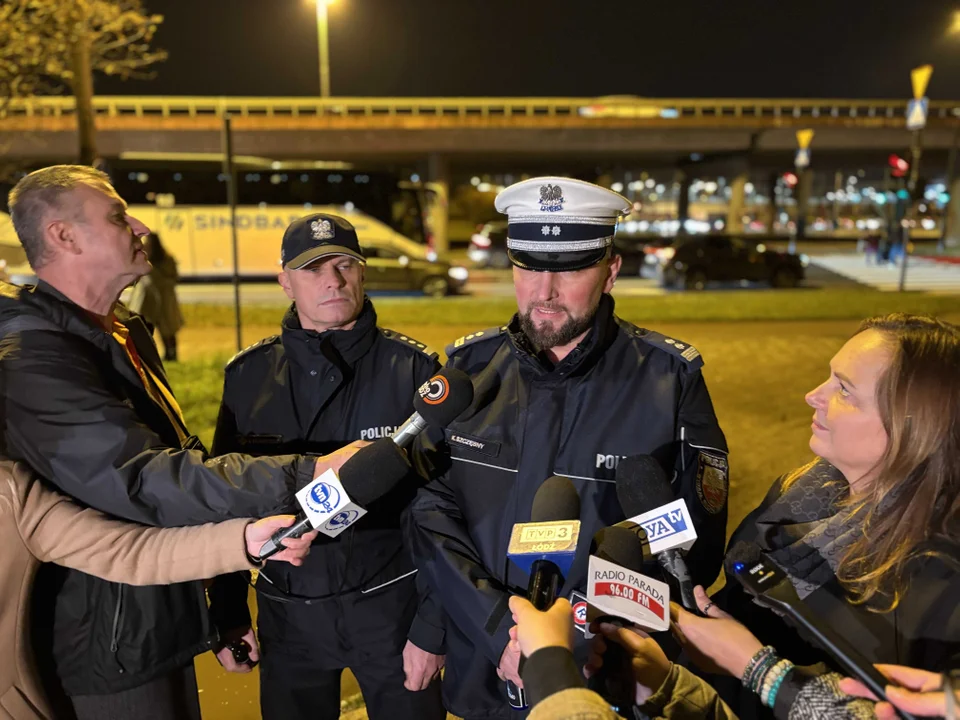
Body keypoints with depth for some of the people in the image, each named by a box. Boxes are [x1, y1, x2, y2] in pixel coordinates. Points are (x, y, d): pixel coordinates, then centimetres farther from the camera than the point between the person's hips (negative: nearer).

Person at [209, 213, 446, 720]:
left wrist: (434, 627, -10)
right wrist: (229, 613, 5)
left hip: (392, 604, -2)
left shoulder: (412, 369, -10)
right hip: (286, 612, 3)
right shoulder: (247, 375, -1)